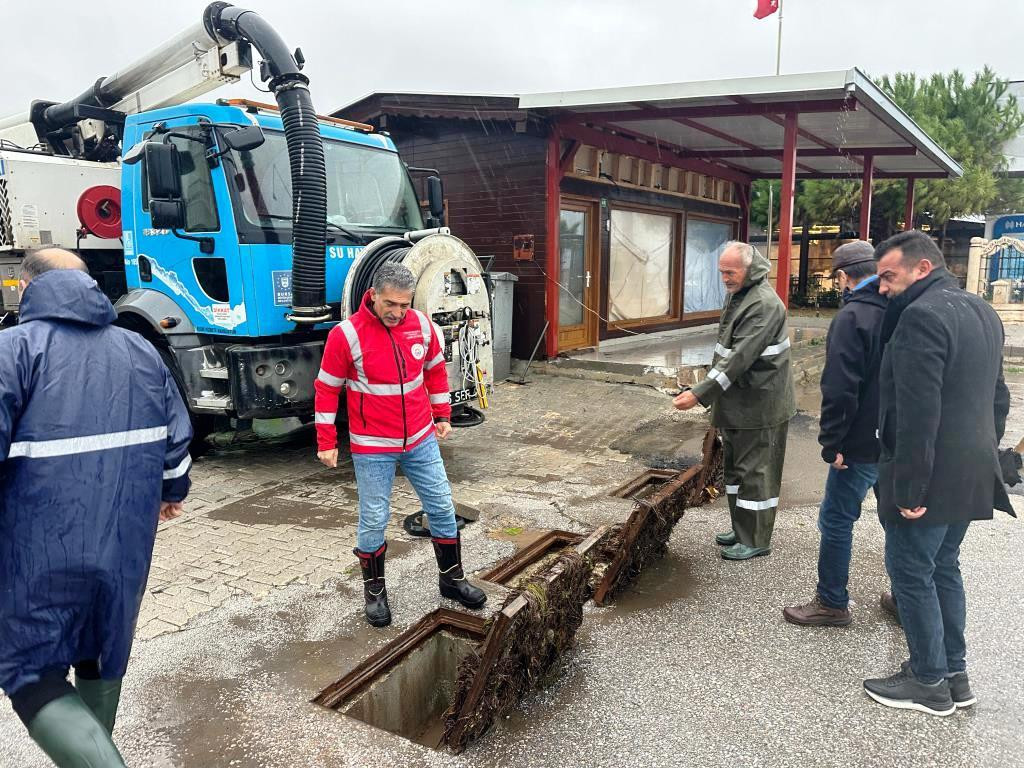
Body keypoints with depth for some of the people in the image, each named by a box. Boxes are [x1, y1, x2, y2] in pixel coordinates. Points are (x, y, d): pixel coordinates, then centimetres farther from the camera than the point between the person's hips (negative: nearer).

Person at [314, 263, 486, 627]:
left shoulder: (421, 324, -4)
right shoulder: (347, 334, -16)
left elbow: (436, 369, 12)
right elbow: (327, 389, -8)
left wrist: (442, 415, 14)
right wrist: (326, 442, -6)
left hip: (421, 439, 4)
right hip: (372, 447, -4)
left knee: (442, 507, 11)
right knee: (373, 521, 5)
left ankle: (452, 579, 30)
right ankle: (374, 591, 27)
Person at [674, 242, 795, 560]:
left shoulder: (764, 305, -21)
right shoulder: (736, 295, 10)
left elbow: (740, 358, -28)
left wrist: (700, 394, -30)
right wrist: (708, 391, 16)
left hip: (759, 406, -10)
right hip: (736, 402, 10)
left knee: (754, 472, 0)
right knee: (735, 467, 18)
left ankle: (756, 540, 14)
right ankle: (742, 530, 32)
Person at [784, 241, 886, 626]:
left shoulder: (852, 317, -16)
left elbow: (840, 390, -22)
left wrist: (832, 443, -15)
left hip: (863, 444, -8)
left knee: (836, 520, 4)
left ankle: (832, 603, 14)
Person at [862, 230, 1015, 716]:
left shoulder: (922, 315, -19)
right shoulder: (982, 311, 12)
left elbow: (918, 411, -25)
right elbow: (998, 396, 18)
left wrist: (909, 487, -22)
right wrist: (984, 454, 21)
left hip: (931, 477, -9)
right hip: (971, 474, 10)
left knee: (911, 573, 4)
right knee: (943, 568, 20)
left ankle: (929, 683, 17)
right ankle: (954, 674, 31)